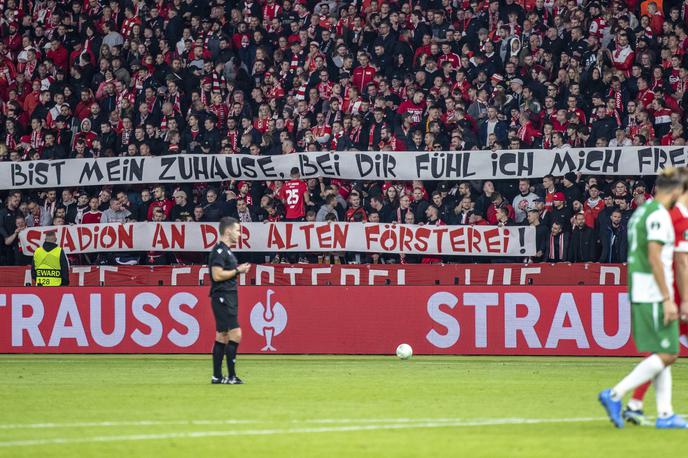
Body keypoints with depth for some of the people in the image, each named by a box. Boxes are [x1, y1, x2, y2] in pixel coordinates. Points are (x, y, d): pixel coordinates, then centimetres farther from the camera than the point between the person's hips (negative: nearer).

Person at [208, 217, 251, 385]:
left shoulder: (226, 251, 18)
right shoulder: (219, 251, -13)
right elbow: (217, 275, -21)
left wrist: (240, 270, 11)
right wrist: (237, 270, -13)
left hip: (228, 298, 10)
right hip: (222, 297, -10)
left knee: (222, 337, 10)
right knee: (235, 334, -14)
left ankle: (217, 376, 12)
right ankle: (231, 376, -14)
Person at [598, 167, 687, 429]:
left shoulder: (640, 213, 16)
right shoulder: (659, 215, -13)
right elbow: (654, 258, -20)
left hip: (639, 294, 10)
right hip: (654, 294, -10)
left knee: (662, 355, 11)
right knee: (667, 355, -8)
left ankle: (664, 414, 9)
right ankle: (615, 395, -11)